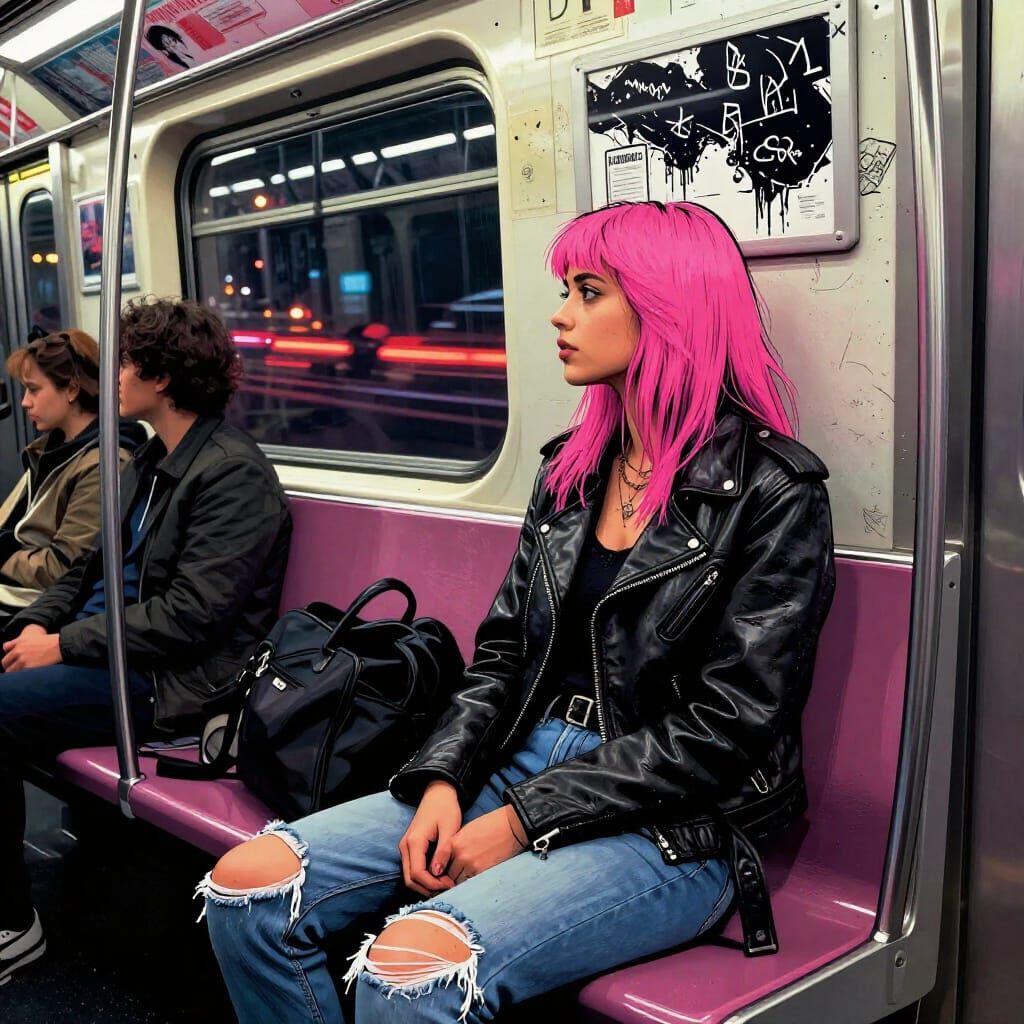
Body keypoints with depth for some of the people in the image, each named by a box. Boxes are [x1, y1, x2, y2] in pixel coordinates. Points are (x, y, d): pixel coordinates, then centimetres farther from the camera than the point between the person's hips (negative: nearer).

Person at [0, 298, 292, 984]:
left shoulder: (234, 473, -15)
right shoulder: (151, 462, 16)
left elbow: (191, 612, -22)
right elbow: (94, 563, 18)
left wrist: (66, 646, -17)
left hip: (168, 680, -9)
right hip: (104, 642, 9)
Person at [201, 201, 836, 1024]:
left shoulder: (774, 490, -9)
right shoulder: (574, 465, 11)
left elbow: (723, 729, -14)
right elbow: (503, 655, 11)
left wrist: (525, 821, -15)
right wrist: (443, 782, -6)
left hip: (670, 831, -6)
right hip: (522, 766, 7)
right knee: (248, 885, -8)